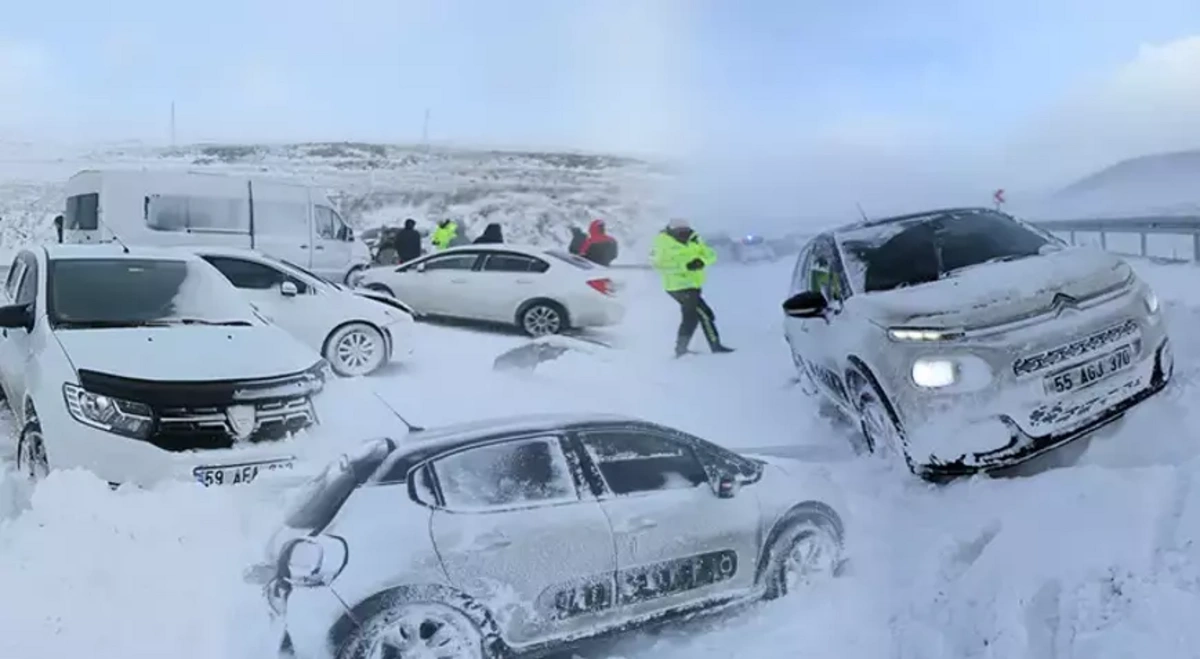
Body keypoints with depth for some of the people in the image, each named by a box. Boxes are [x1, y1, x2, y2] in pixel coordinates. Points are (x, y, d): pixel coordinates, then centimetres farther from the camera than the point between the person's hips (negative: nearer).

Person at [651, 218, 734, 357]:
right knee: (705, 314, -8)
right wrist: (685, 266, -31)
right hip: (680, 287, -8)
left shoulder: (693, 241, 4)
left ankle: (681, 349, 30)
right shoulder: (663, 243, -13)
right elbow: (659, 264, -24)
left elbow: (711, 254, 1)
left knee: (690, 317, 18)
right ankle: (716, 346, 1)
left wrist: (701, 261, -23)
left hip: (692, 285, 8)